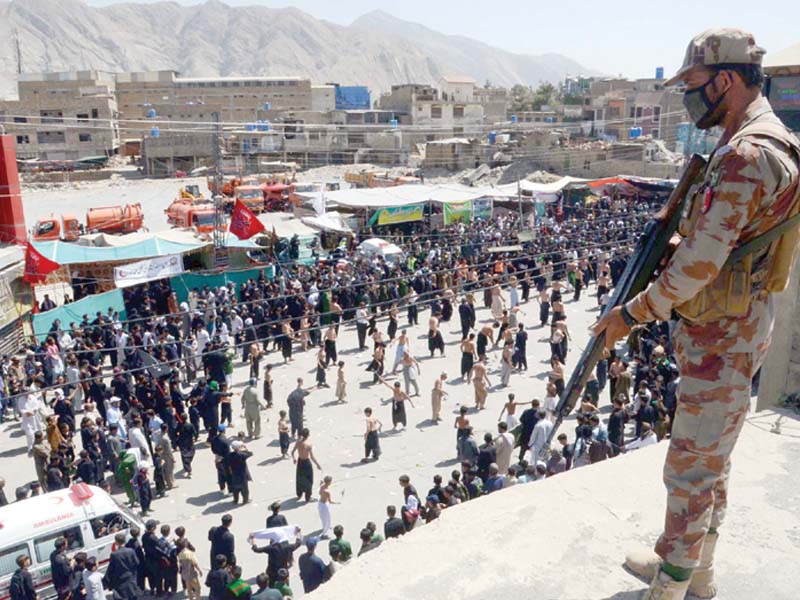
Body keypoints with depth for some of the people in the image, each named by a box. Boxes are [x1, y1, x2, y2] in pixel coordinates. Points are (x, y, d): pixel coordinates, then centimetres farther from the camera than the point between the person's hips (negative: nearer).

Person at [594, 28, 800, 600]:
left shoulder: (745, 156, -22)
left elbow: (700, 263, -25)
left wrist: (633, 313, -16)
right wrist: (672, 242, 7)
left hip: (722, 338, -11)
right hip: (729, 328, 11)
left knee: (693, 466, 2)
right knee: (711, 457, 20)